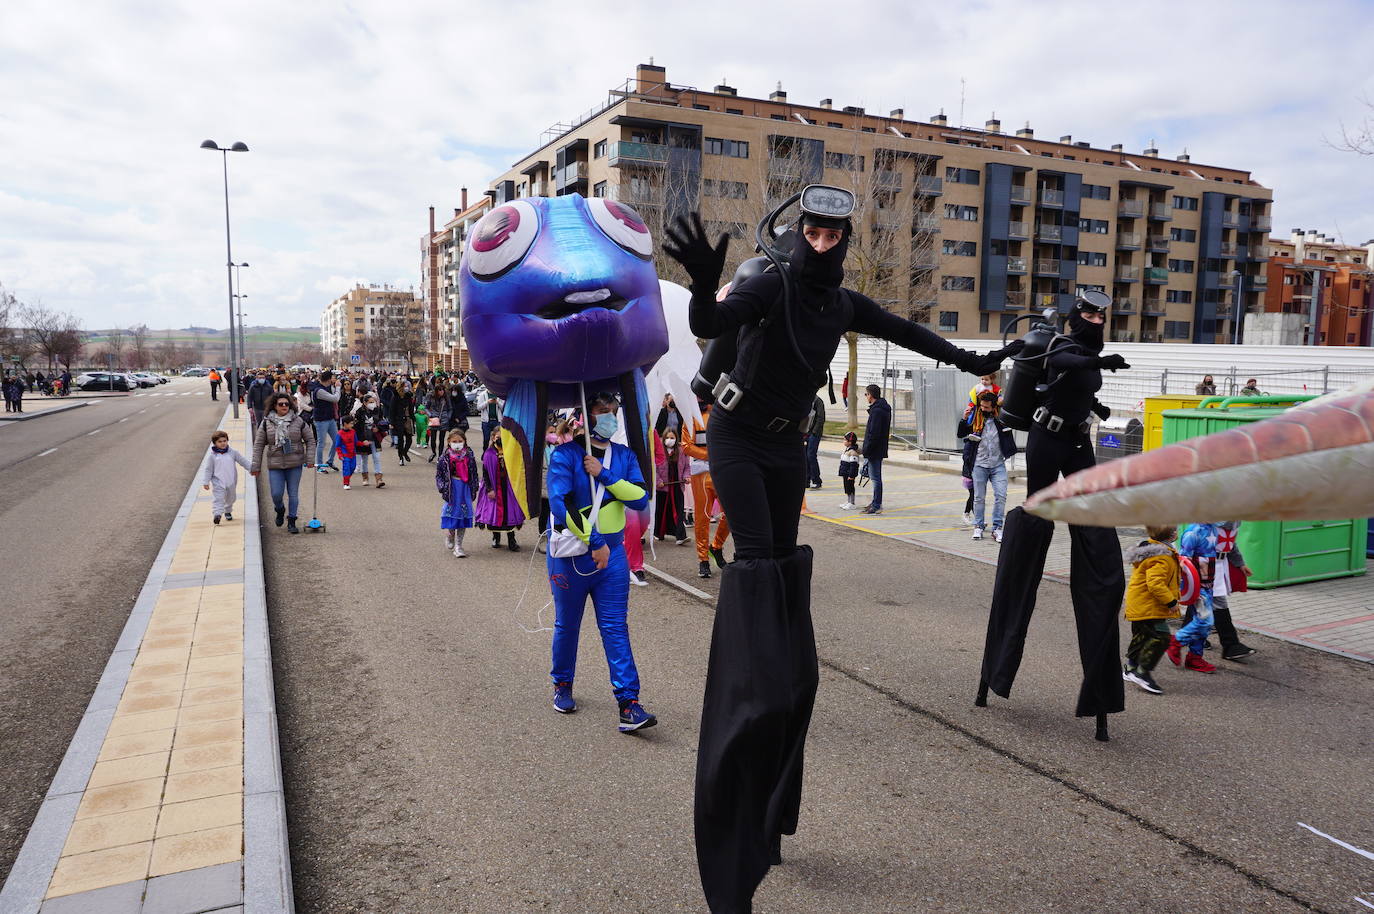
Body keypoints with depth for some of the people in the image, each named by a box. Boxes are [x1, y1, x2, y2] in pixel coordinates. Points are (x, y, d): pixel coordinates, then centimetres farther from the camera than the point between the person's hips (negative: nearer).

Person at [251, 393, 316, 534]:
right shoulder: (267, 423, 1)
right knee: (276, 494, -2)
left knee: (293, 494, 4)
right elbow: (259, 444, 4)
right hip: (275, 465, 0)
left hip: (295, 464, 0)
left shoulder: (298, 421, 1)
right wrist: (256, 466, 2)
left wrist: (310, 458, -3)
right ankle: (280, 510, 31)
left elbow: (310, 439, 7)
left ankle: (291, 521, 16)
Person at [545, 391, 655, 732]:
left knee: (616, 628, -1)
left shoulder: (624, 456, 6)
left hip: (612, 554, 3)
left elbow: (640, 499, -5)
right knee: (567, 625, 13)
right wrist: (595, 543, -20)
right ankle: (562, 685, 35)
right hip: (571, 553, -3)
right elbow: (560, 504, -19)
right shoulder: (565, 455, -8)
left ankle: (628, 704, -4)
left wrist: (604, 474, -16)